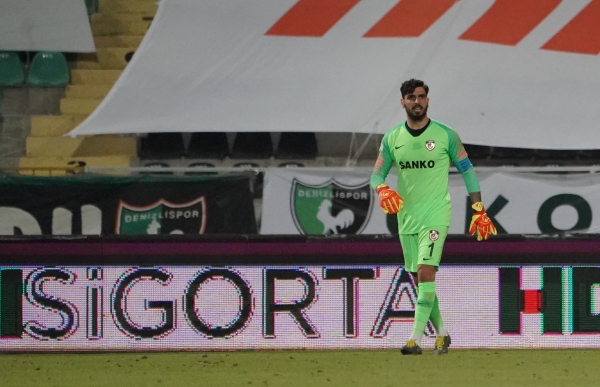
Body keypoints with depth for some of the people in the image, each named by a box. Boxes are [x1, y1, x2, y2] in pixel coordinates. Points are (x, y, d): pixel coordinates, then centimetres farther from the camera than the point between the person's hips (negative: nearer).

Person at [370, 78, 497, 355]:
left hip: (435, 215, -4)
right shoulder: (391, 139, 4)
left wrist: (479, 211, -1)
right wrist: (382, 190, -20)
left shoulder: (445, 135, -4)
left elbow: (467, 170, 3)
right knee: (419, 280, 8)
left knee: (425, 272, -18)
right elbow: (376, 174, 5)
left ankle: (416, 339, -21)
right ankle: (441, 334, 24)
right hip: (406, 218, 4)